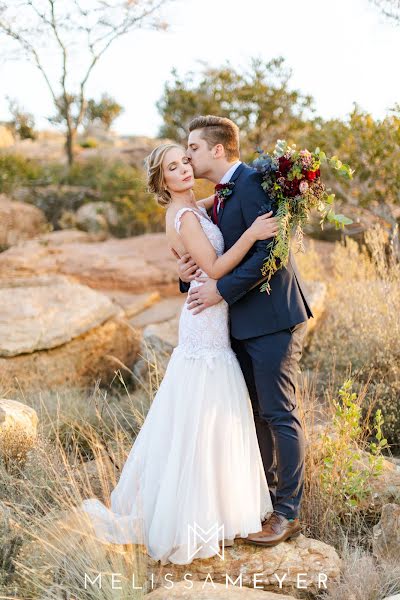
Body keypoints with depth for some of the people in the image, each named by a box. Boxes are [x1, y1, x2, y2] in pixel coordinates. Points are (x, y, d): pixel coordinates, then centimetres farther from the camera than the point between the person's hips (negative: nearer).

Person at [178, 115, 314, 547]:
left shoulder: (252, 183, -14)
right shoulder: (221, 197, 16)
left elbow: (270, 250, -23)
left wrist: (221, 289, -20)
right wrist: (188, 274, -2)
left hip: (271, 319, -10)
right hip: (242, 322, 10)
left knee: (279, 413, -2)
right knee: (258, 412, 18)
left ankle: (287, 512, 10)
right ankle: (264, 495, 32)